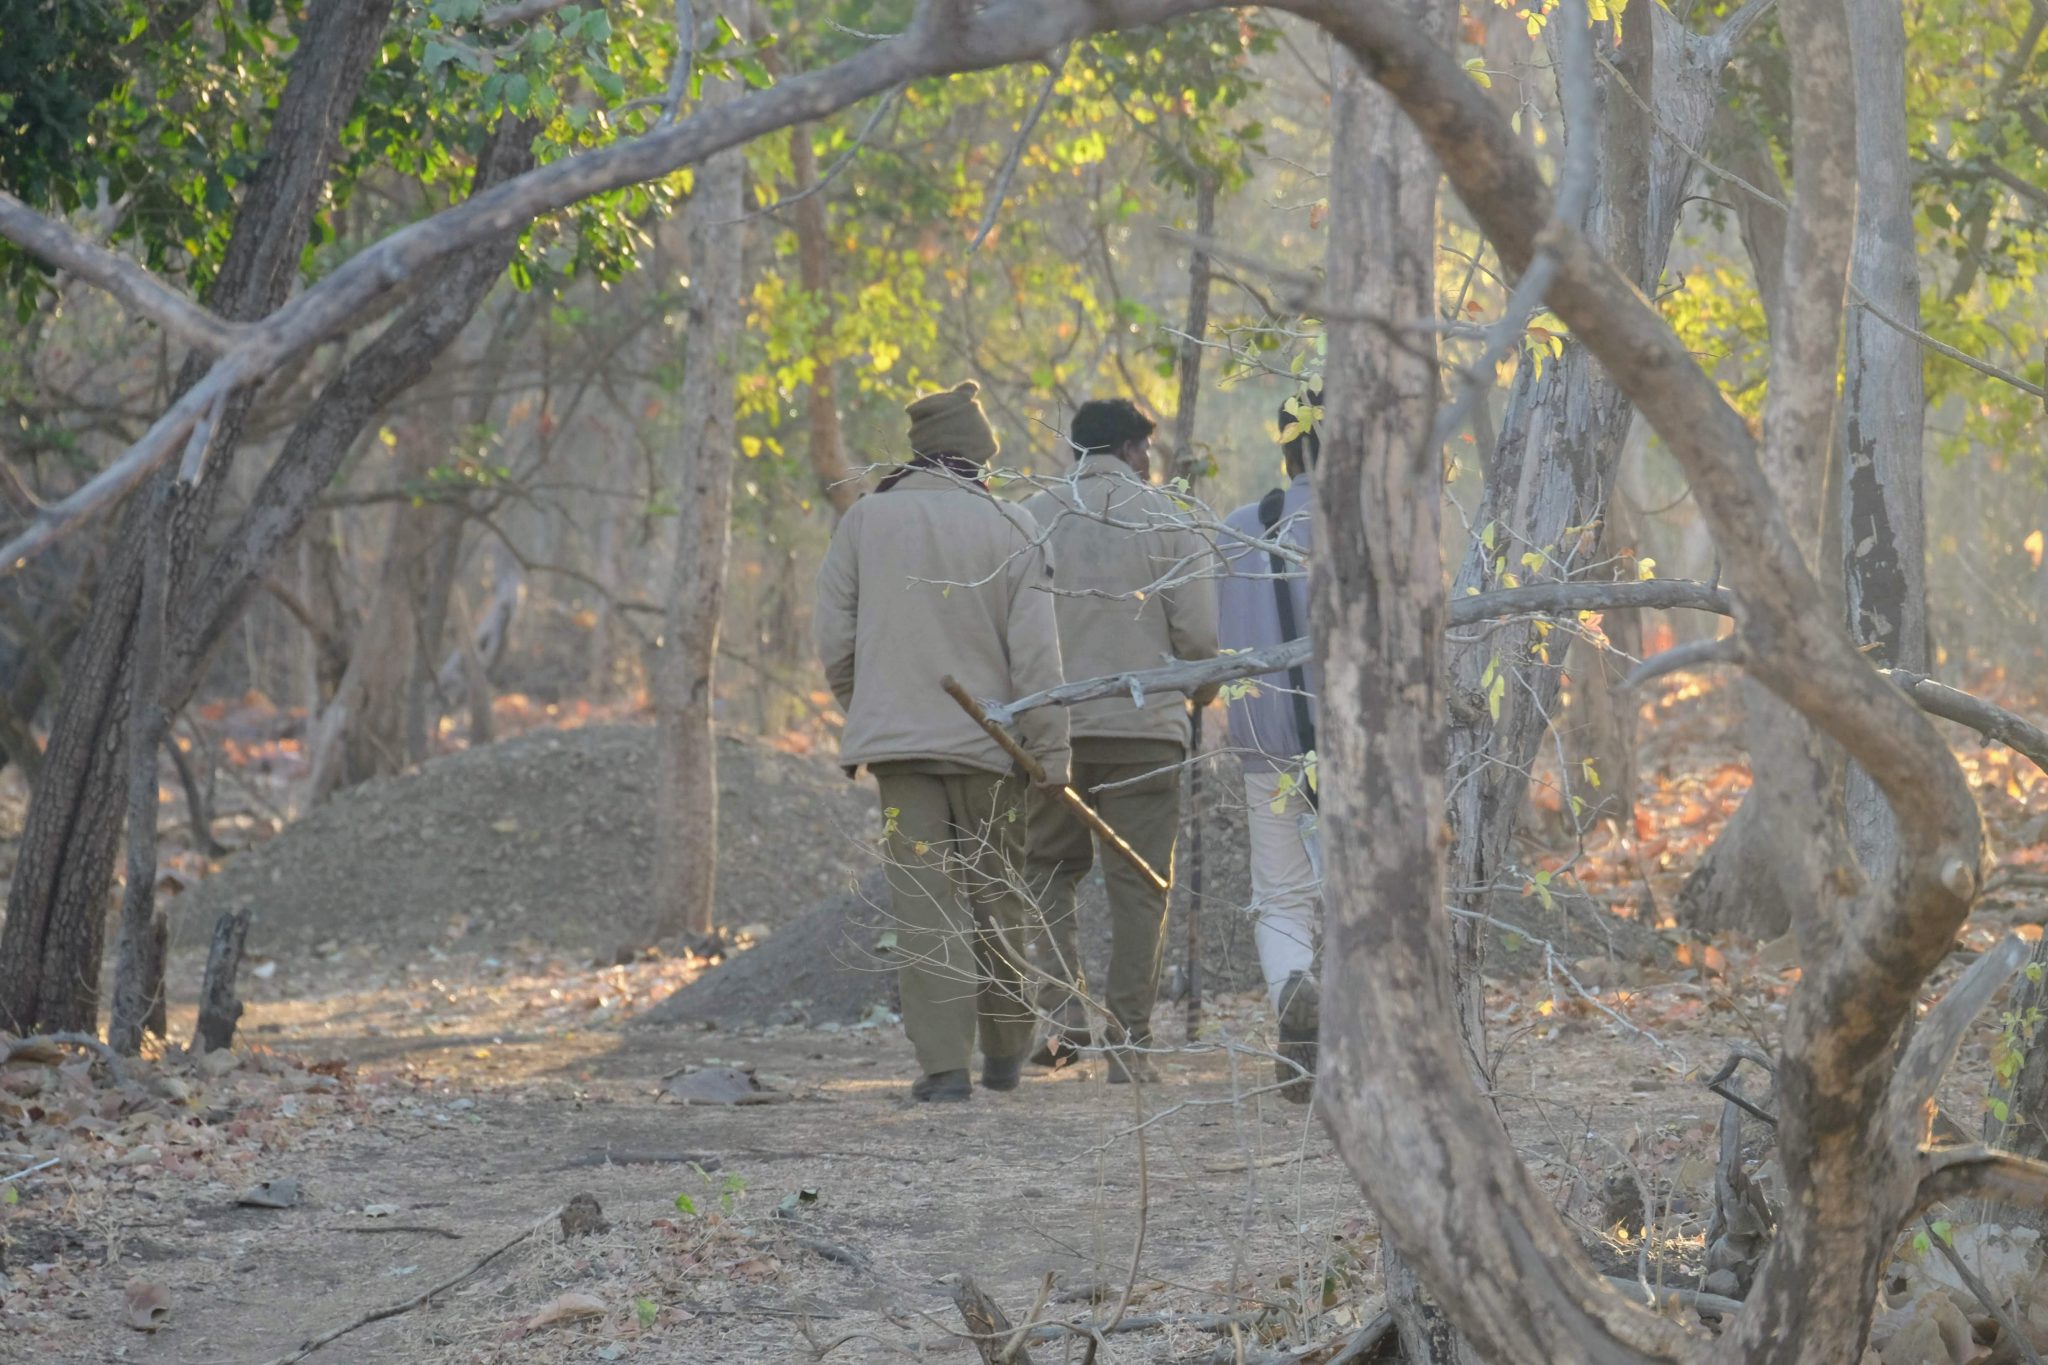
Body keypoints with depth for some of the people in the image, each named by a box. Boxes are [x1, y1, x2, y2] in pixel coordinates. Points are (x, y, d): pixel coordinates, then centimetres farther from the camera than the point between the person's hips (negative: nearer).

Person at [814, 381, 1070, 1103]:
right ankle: (1005, 1050, 24)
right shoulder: (1011, 528, -4)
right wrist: (1051, 750, -4)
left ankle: (943, 1062, -9)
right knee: (997, 896, 13)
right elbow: (1035, 651, -7)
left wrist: (864, 712, 22)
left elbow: (835, 639, 6)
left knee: (925, 904, -2)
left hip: (897, 740, 1)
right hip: (989, 744, -1)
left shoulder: (865, 520, 2)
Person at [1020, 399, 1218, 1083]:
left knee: (1048, 870, 15)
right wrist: (1200, 694, 16)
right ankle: (1128, 1044, 1)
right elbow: (1199, 634, -5)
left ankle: (1060, 1013, -4)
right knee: (1138, 886, 4)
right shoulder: (1167, 522, 0)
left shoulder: (1032, 520, 4)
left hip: (1052, 729, 1)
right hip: (1147, 729, -1)